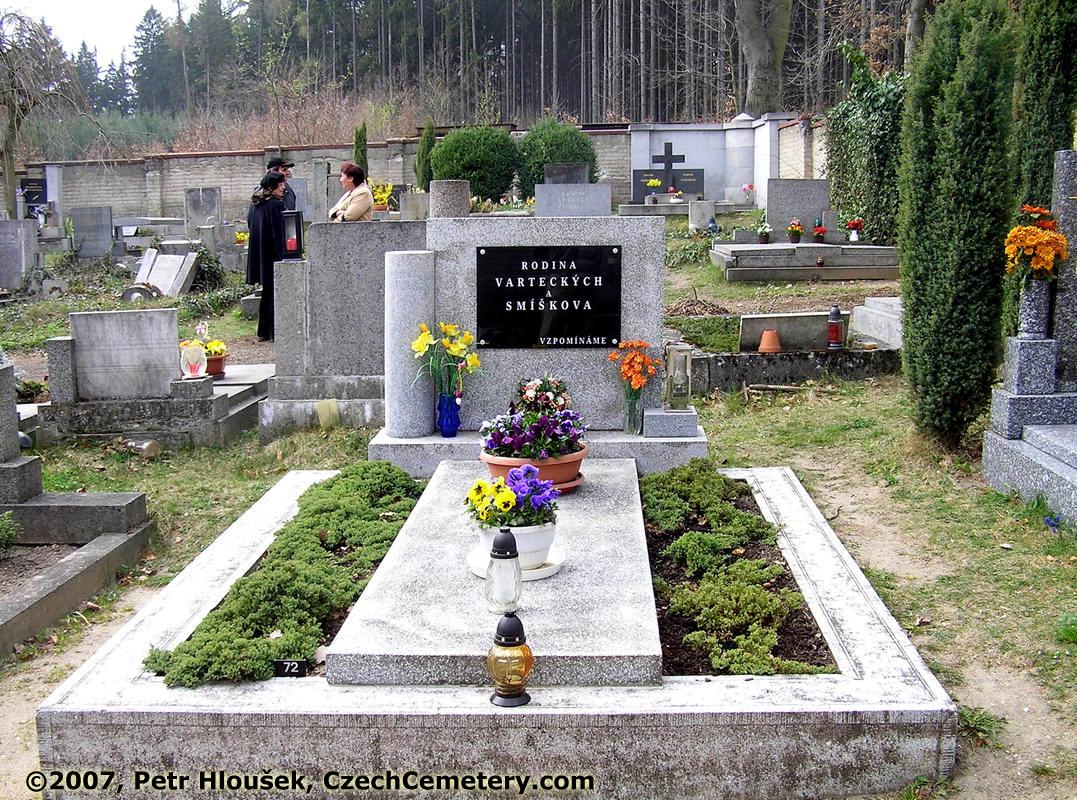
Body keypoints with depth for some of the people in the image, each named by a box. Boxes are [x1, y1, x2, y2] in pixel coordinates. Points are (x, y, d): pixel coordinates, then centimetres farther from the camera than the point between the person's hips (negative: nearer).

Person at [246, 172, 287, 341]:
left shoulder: (255, 204, 10)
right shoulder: (275, 204, -16)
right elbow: (278, 233, -18)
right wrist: (281, 256, -16)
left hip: (258, 254, 8)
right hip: (271, 255, -8)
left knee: (267, 294, 16)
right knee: (274, 294, -2)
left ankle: (263, 332, 19)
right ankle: (274, 333, -1)